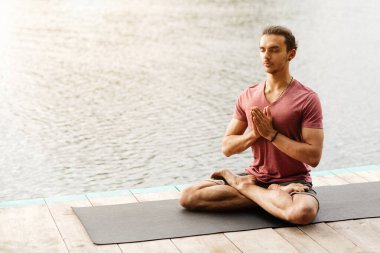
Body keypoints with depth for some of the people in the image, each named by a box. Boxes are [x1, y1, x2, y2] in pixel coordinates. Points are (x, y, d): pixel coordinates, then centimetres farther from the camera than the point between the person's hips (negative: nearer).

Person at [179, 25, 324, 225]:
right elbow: (227, 147, 6)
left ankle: (242, 185, -11)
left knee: (303, 212, -40)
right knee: (188, 196, -13)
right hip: (255, 176, 4)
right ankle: (274, 196, -12)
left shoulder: (307, 99, -10)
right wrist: (254, 133, -14)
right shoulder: (247, 97, 5)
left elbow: (313, 157, -16)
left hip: (293, 181, -4)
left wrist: (271, 134, -19)